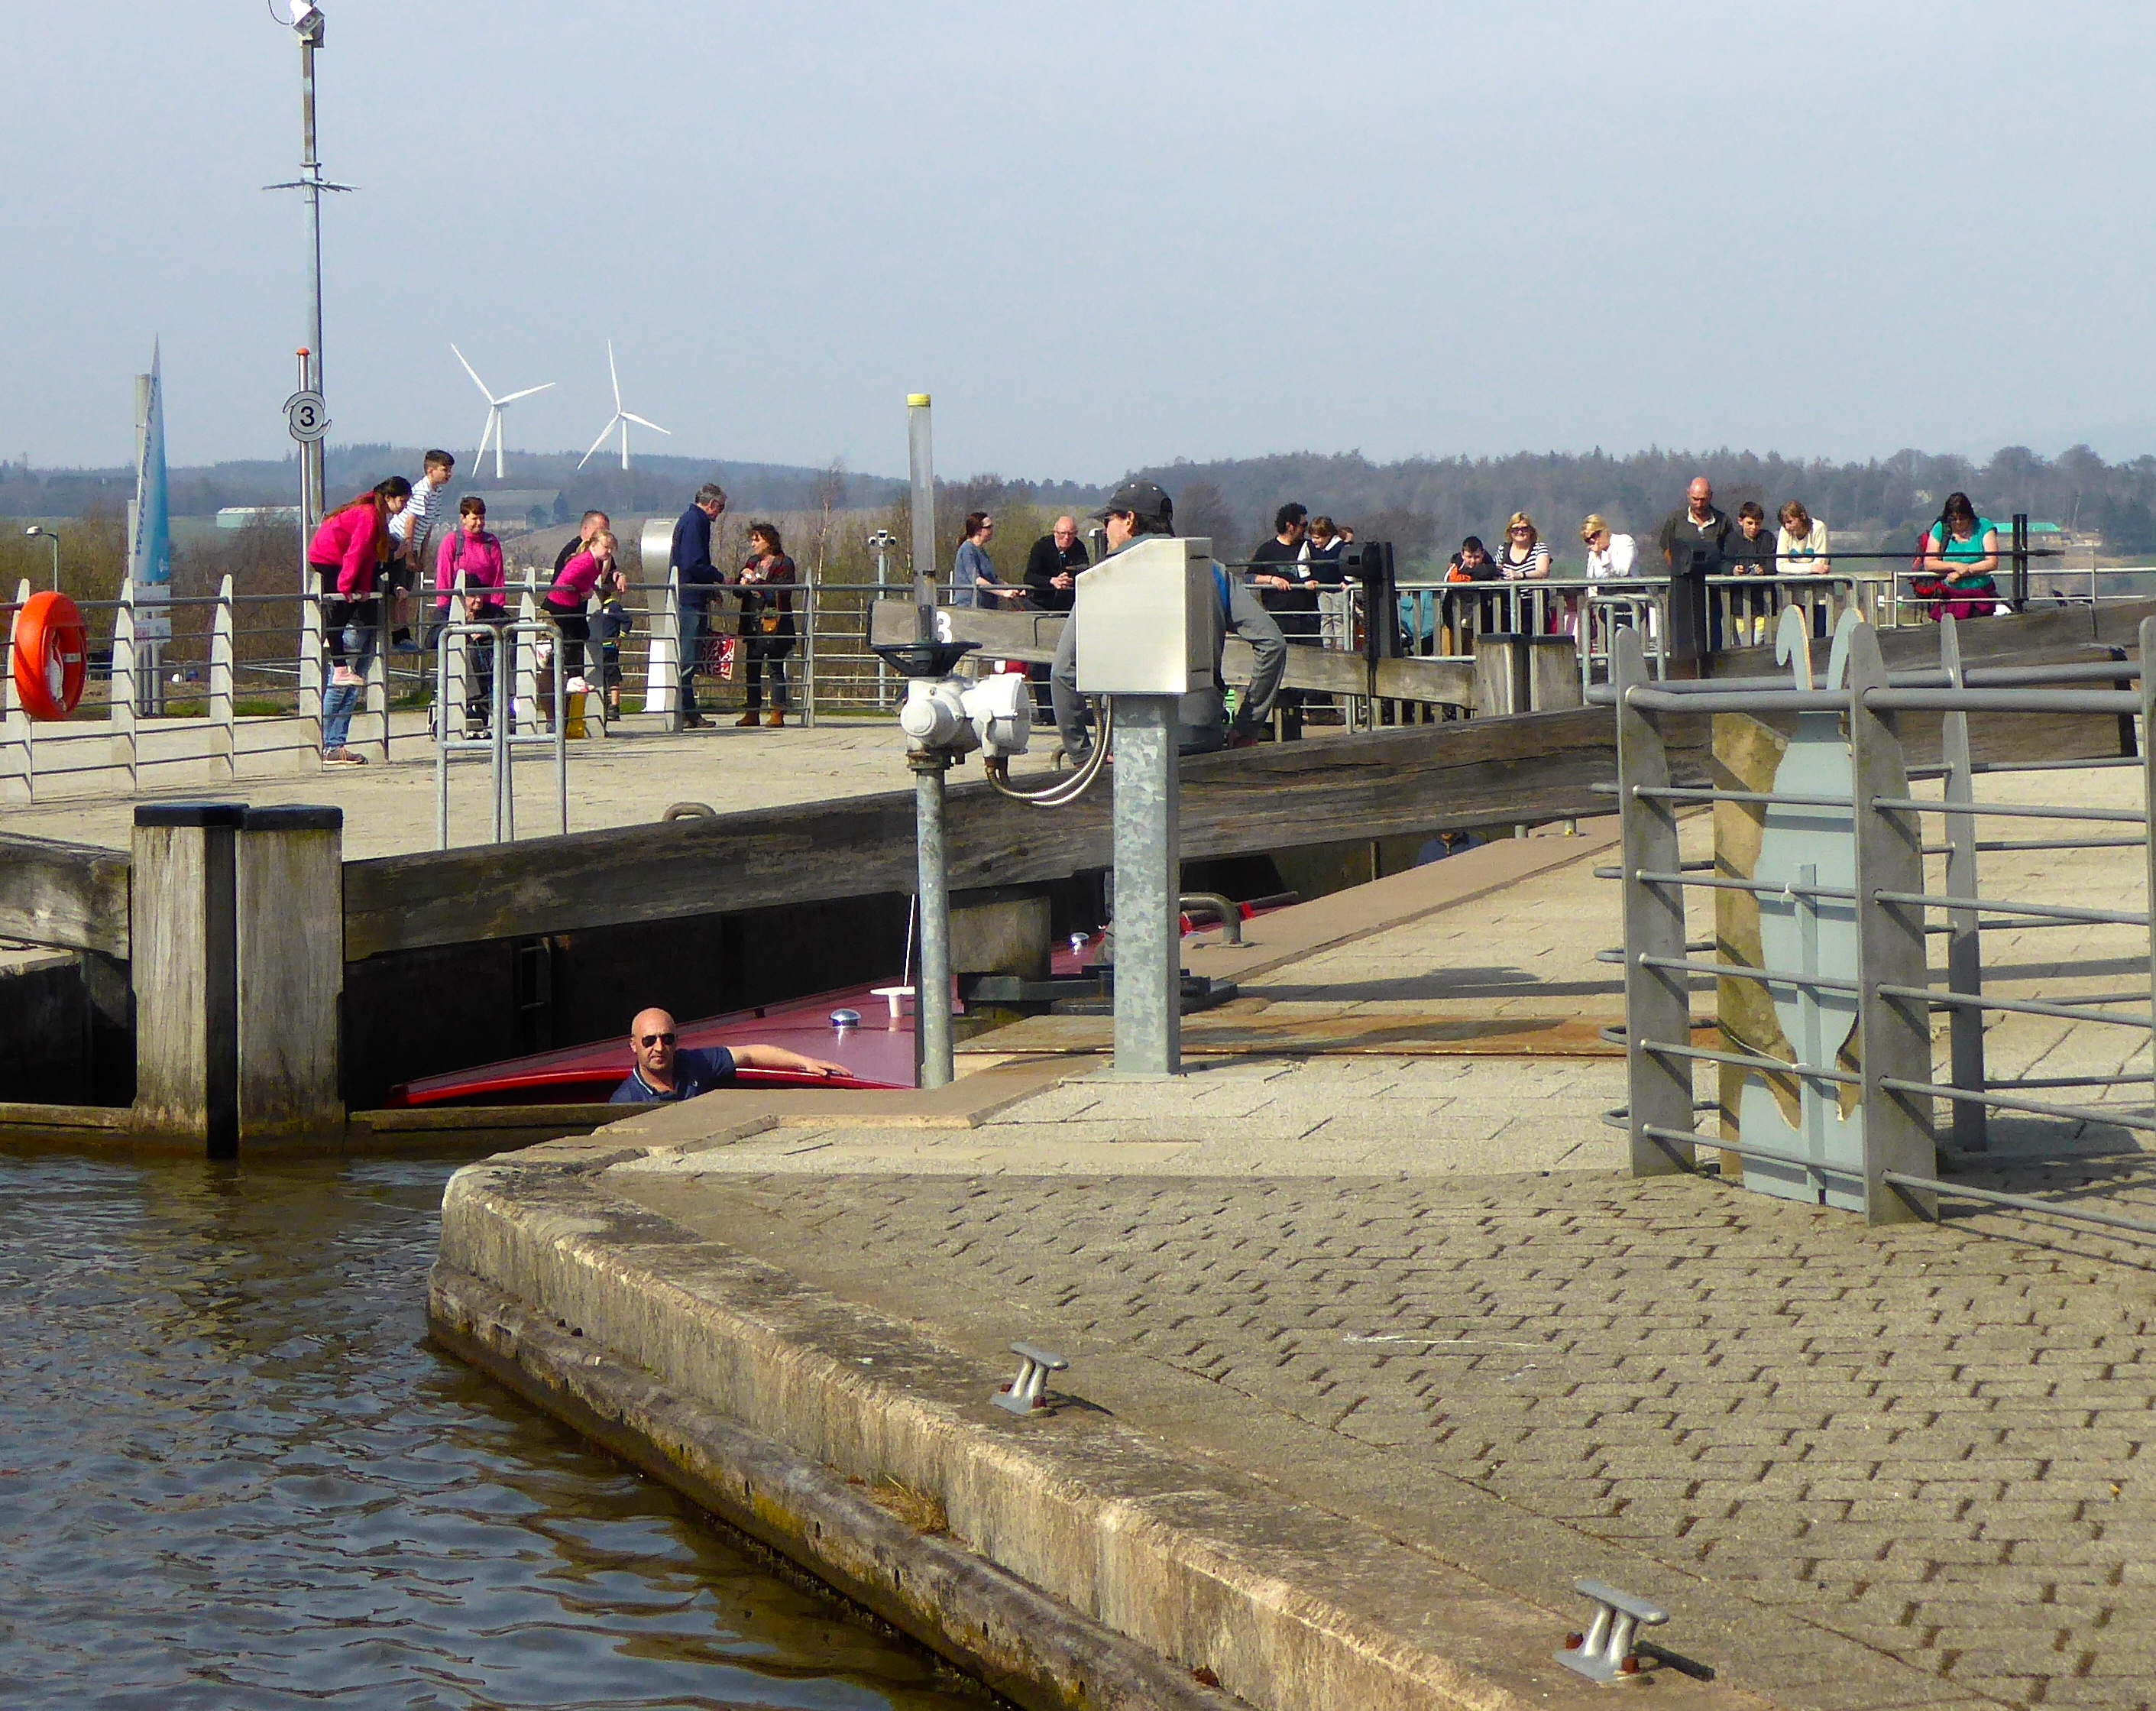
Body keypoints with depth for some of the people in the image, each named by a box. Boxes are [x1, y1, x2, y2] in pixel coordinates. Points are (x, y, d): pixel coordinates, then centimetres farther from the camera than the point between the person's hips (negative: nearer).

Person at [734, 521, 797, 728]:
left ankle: (777, 713, -2)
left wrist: (756, 584, -15)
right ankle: (752, 712, 10)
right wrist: (742, 584, -6)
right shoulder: (753, 562, 17)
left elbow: (782, 593, -14)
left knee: (776, 669, -3)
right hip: (753, 624, 6)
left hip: (773, 624, -6)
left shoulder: (784, 564, -3)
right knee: (752, 668, 6)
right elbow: (738, 588, 17)